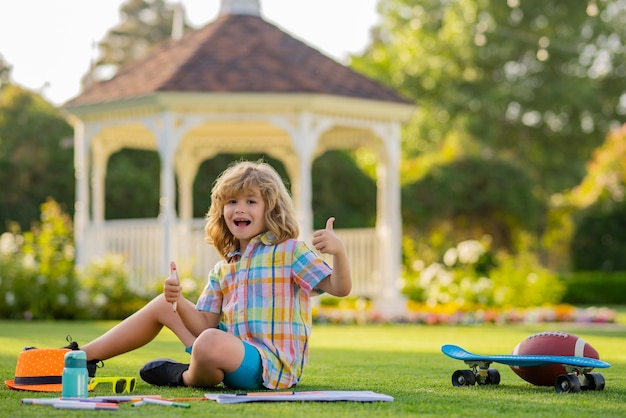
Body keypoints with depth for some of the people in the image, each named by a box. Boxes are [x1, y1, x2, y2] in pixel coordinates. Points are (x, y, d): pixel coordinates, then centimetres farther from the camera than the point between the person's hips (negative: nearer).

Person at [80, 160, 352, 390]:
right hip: (236, 354, 8)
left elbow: (340, 288, -13)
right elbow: (205, 325, 10)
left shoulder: (289, 251, -4)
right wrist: (179, 302, -8)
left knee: (210, 342, -39)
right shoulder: (222, 270, 16)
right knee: (163, 304, 17)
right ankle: (82, 358, 17)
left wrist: (339, 252, -32)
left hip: (272, 365, -8)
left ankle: (188, 377, -2)